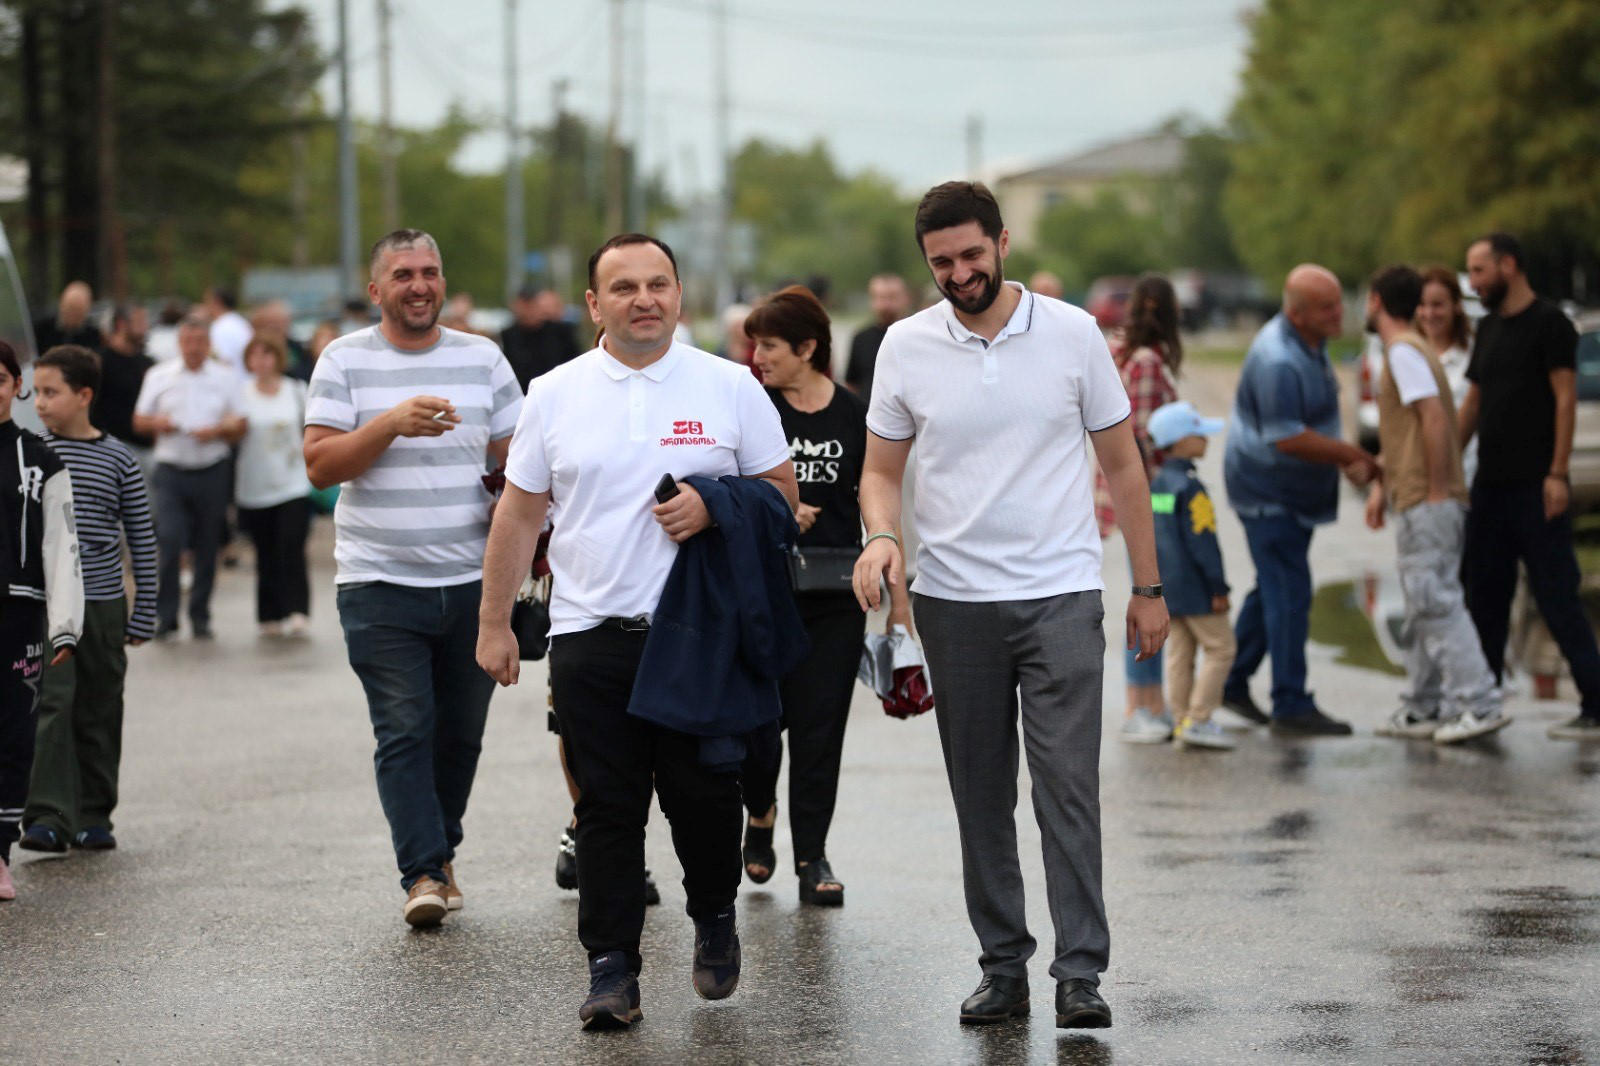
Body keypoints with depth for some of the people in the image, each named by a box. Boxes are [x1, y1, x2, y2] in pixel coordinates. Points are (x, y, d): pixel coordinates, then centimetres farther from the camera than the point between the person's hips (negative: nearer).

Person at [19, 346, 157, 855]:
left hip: (103, 605, 1)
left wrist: (144, 614, 3)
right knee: (51, 705, -12)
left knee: (99, 714, 8)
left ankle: (92, 815, 18)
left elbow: (142, 539, 4)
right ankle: (48, 817, -15)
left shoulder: (118, 460, 1)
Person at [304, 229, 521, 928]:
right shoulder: (345, 361, 2)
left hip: (473, 582, 3)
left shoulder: (483, 359, 10)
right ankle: (422, 873, -9)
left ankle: (438, 851, 26)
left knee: (461, 732, 9)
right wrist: (393, 423, -19)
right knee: (404, 732, -9)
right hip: (381, 584, -3)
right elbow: (319, 464, -5)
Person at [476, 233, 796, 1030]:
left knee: (705, 795, 0)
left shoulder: (729, 388, 4)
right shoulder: (555, 395, 7)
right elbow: (519, 514, 10)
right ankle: (611, 968, 4)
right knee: (607, 808, -1)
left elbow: (781, 491, 8)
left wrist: (715, 507, -12)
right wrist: (494, 624, 7)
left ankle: (715, 918, 27)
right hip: (591, 635, 1)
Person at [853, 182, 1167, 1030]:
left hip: (1060, 597, -2)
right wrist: (881, 536, -13)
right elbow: (881, 469, 10)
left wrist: (1148, 588, 6)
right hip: (953, 602, 2)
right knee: (979, 797, 7)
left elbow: (1122, 464, 7)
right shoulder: (906, 347, 2)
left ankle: (1080, 974, -8)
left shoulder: (1071, 333, -1)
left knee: (1067, 785, -10)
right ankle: (1001, 968, 15)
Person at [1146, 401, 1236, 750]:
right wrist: (1219, 588, -14)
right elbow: (1203, 542, -19)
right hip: (1195, 589, -9)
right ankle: (1197, 721, -5)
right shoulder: (1190, 488, -18)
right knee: (1220, 648, -1)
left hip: (1166, 587, 9)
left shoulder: (1155, 484, 9)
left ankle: (1183, 722, 13)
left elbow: (1149, 537, 16)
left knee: (1181, 653, 12)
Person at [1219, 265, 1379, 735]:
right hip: (1268, 492, -10)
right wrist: (1357, 457, -21)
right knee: (1289, 594, -9)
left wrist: (1346, 460, 5)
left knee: (1274, 589, 17)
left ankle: (1233, 682, 29)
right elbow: (1288, 438, -29)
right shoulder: (1277, 360, -26)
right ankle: (1291, 706, -5)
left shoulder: (1311, 345, 7)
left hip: (1295, 493, 10)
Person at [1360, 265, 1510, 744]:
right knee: (1425, 606, 12)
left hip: (1427, 504, -10)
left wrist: (1436, 489, -21)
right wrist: (1381, 485, 23)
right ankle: (1423, 709, 16)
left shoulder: (1404, 353, -12)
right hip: (1416, 502, 10)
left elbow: (1435, 419, -22)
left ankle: (1478, 703, -15)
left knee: (1437, 602, -12)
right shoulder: (1403, 351, 21)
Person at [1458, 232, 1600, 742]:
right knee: (1485, 595, 10)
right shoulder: (1489, 328, 15)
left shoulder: (1548, 323, -7)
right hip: (1491, 484, 8)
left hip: (1535, 487, -8)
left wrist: (1557, 474, -18)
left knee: (1556, 596, -9)